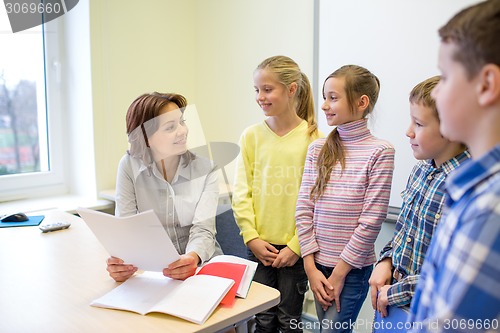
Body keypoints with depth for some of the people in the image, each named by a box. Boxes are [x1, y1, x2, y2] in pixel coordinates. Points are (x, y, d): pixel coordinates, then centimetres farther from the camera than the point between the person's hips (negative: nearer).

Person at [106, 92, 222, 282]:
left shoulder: (205, 168, -7)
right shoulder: (130, 166, -5)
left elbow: (203, 230, -14)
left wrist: (193, 258, -36)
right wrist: (120, 261, -30)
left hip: (202, 263, -2)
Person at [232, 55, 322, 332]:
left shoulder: (313, 138, -8)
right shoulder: (251, 136, -1)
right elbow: (241, 192, 0)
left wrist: (297, 246, -10)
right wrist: (252, 237, -6)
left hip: (294, 248, -2)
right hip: (259, 245, 2)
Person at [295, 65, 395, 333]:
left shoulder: (379, 152, -12)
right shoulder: (317, 149, 1)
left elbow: (371, 222, -13)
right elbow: (304, 211, 0)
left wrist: (339, 272, -9)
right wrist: (311, 268, -4)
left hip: (353, 268, -4)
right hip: (318, 264, 4)